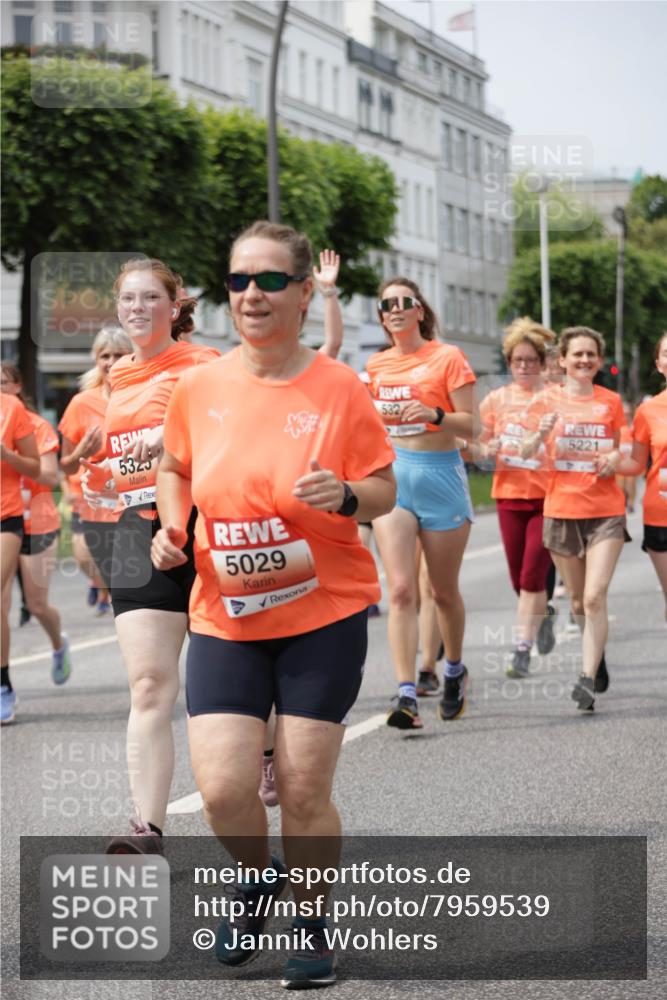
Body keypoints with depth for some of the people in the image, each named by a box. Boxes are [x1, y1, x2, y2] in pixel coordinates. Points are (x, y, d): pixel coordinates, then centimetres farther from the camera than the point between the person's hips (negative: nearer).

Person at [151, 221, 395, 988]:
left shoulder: (338, 388, -7)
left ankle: (313, 928, 24)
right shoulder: (198, 387, 0)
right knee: (222, 791, -8)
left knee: (304, 791, 0)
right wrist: (171, 526, 0)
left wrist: (344, 495, -22)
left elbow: (384, 492, -1)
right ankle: (259, 877, 27)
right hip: (223, 616, 2)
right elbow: (175, 469, 18)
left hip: (325, 615, -2)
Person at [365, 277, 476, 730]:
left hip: (440, 476, -3)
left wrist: (435, 415, -23)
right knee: (401, 591, -10)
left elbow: (470, 425, -7)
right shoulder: (377, 364, 9)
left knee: (444, 591, 9)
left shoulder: (447, 357, -4)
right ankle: (407, 694, -14)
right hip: (392, 475, 3)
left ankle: (455, 671, 34)